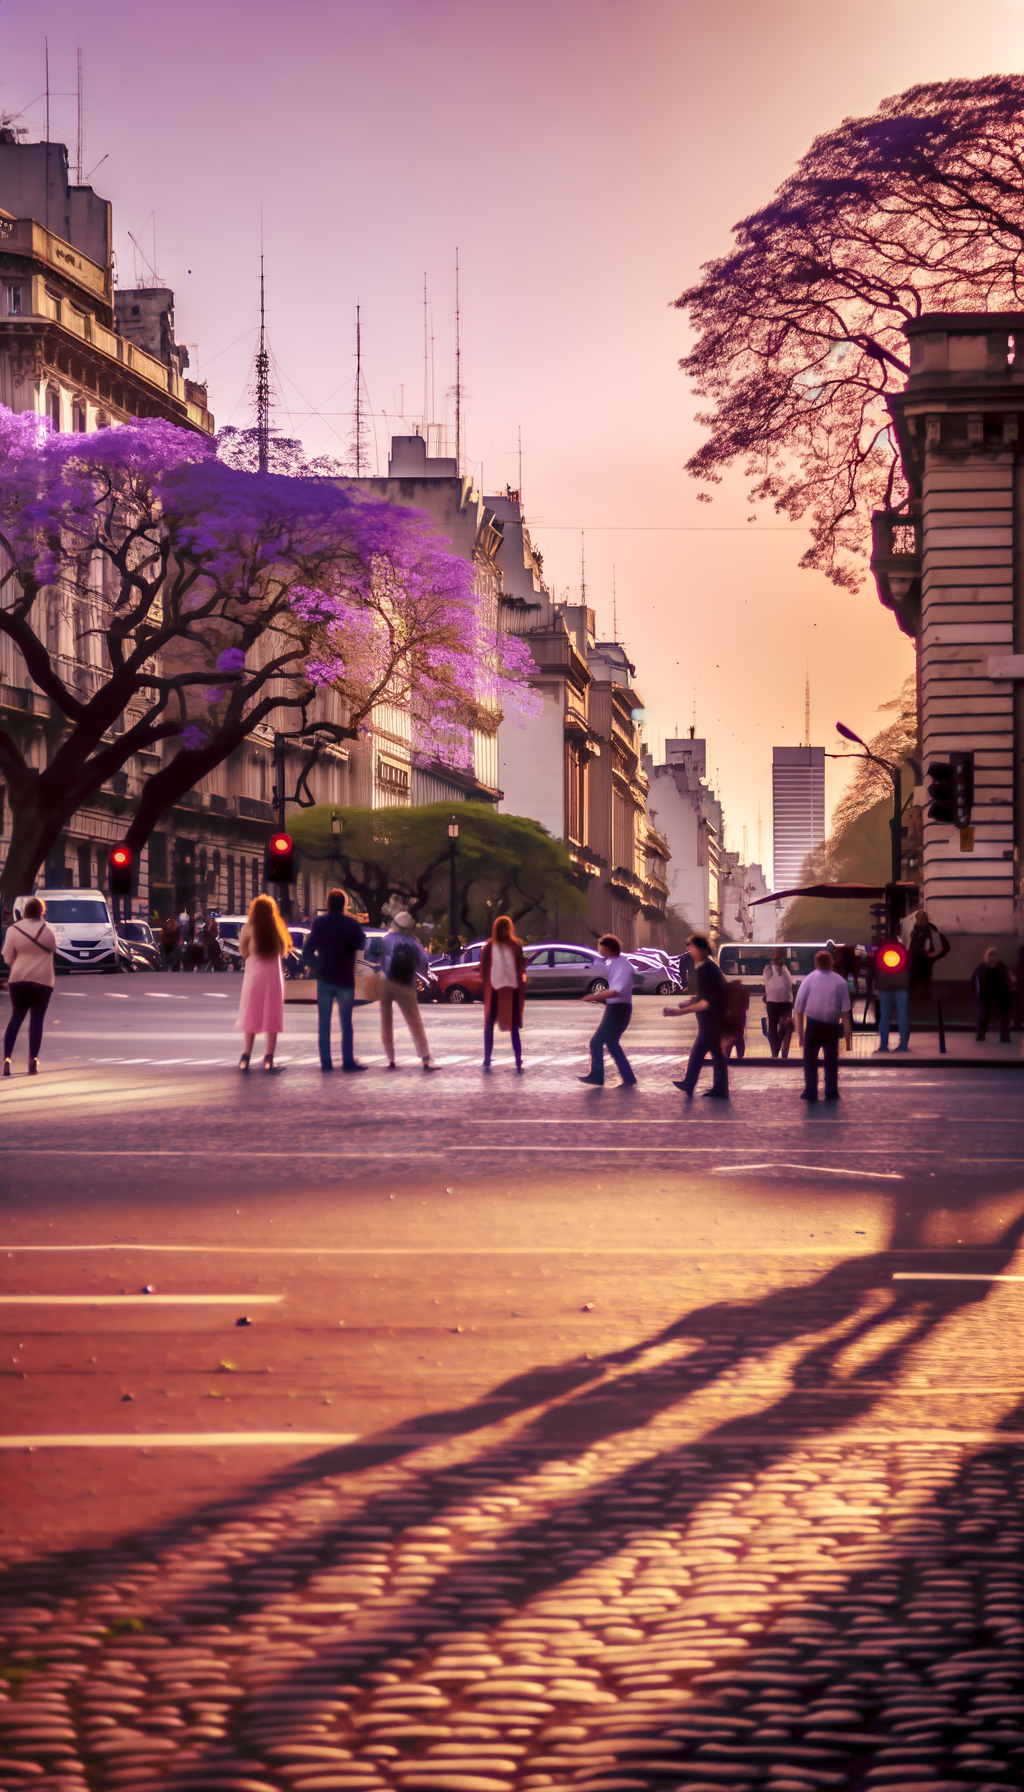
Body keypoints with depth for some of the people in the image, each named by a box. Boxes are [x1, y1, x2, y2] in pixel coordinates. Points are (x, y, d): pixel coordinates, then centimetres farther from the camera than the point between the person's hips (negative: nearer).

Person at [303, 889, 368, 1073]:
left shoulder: (319, 923, -3)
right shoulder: (351, 924, -5)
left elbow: (308, 950, -6)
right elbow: (361, 945, 8)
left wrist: (315, 966, 6)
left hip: (325, 979, 1)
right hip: (345, 979, -1)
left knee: (324, 1022, 5)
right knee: (346, 1022, 5)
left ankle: (326, 1061, 1)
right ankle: (348, 1060, 0)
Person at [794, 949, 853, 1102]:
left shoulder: (809, 980, 4)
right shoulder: (840, 981, 3)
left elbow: (798, 1008, 1)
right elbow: (845, 1010, -2)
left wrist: (800, 1031, 5)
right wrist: (848, 1032, 1)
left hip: (813, 1024, -1)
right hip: (832, 1025, 1)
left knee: (810, 1059, 9)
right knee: (831, 1059, 13)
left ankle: (810, 1092, 7)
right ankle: (831, 1093, 13)